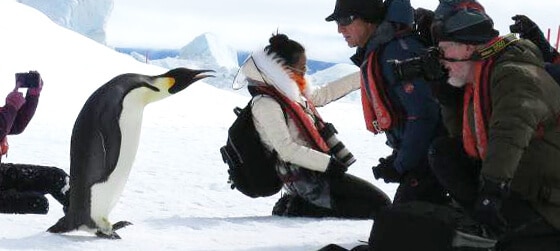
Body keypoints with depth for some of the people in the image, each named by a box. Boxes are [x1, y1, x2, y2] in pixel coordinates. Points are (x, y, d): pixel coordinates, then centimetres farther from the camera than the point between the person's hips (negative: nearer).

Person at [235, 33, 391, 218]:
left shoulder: (289, 92, 12)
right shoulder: (265, 104, -16)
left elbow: (322, 95, 26)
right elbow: (287, 150, -22)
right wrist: (328, 163, -24)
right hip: (307, 180, -10)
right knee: (379, 204, -12)